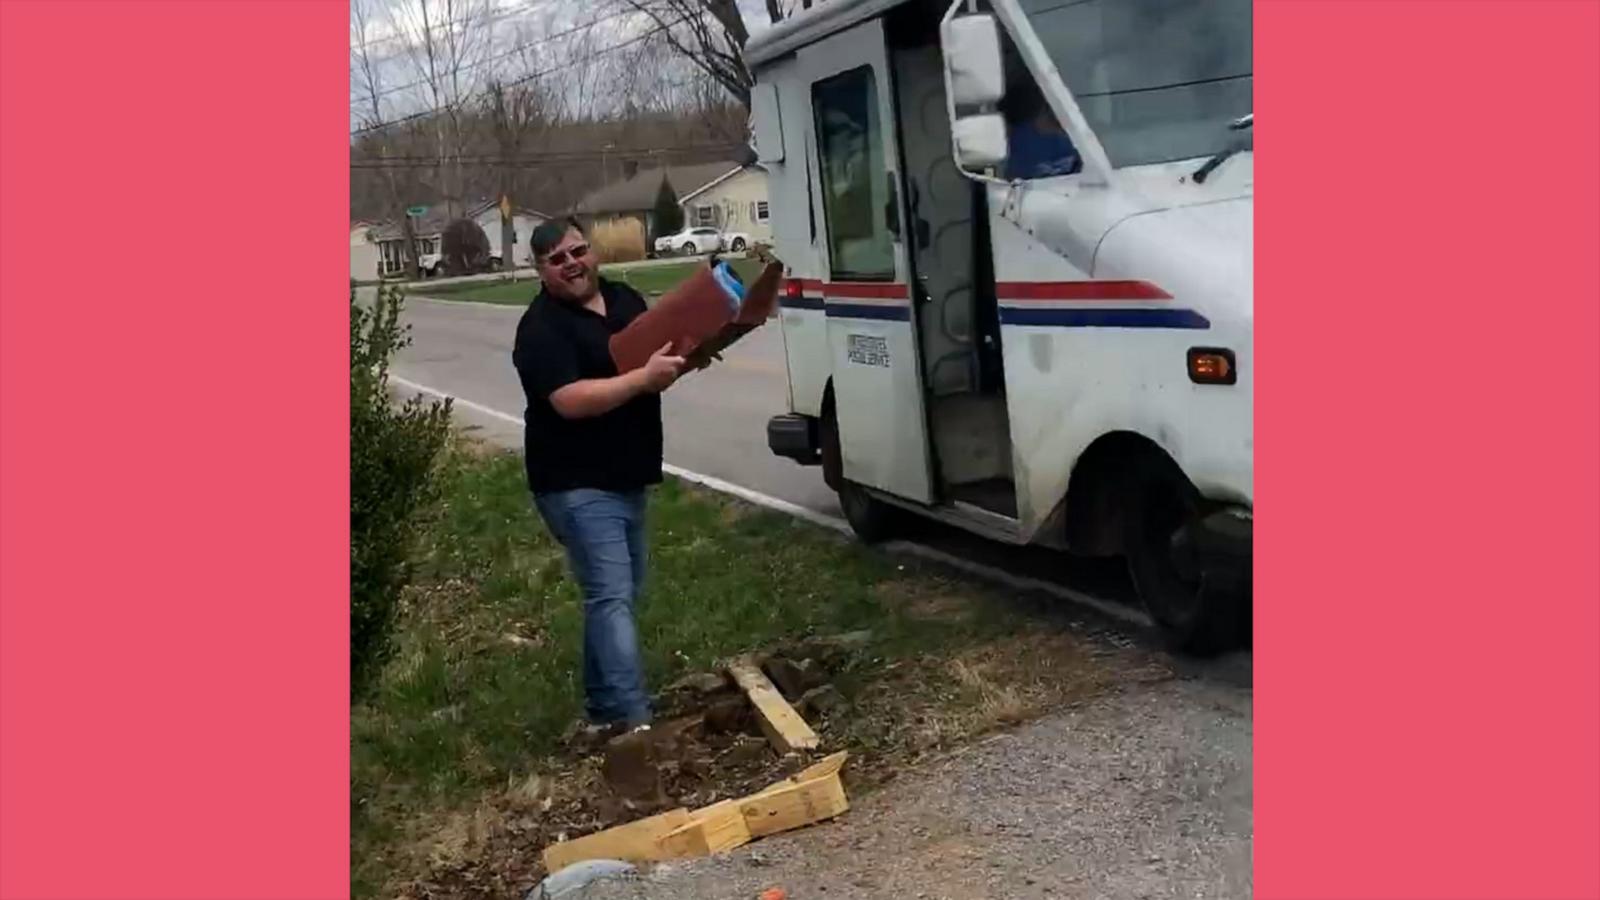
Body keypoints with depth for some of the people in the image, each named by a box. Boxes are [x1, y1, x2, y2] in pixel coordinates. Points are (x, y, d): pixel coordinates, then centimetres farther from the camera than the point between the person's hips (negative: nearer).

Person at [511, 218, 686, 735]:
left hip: (626, 478, 8)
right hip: (577, 486, -8)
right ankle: (633, 721, -14)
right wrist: (645, 378, -27)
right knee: (612, 598, -14)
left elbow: (663, 349, 20)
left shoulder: (625, 299, 9)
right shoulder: (541, 329, -15)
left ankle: (602, 709, 26)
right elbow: (571, 401, -26)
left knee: (618, 594, 14)